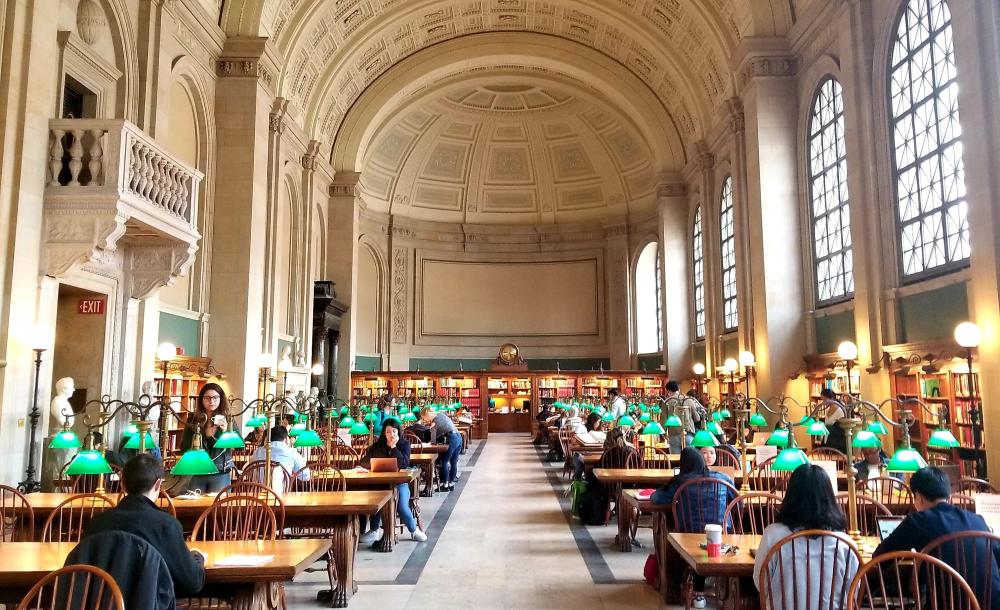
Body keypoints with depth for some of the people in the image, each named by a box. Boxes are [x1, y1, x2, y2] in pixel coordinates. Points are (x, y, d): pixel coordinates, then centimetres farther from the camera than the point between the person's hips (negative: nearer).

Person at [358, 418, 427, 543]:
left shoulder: (404, 444, 1)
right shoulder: (377, 445, 7)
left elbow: (404, 464, -13)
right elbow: (363, 461, 8)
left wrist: (394, 447, -16)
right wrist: (373, 465, -13)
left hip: (400, 482, -1)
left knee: (402, 507, -24)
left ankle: (414, 530, 3)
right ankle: (373, 531, -9)